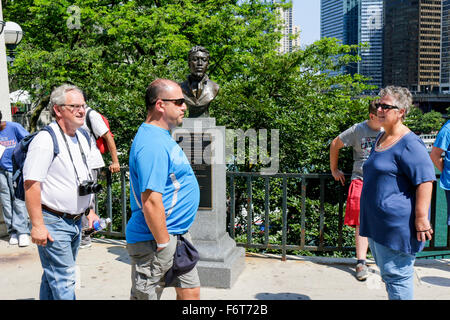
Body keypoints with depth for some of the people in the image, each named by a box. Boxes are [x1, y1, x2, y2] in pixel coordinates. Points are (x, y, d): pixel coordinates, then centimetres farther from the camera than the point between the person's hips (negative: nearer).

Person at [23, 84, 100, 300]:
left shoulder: (82, 138, 10)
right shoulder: (46, 140, -16)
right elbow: (31, 183, -20)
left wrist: (88, 211, 18)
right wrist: (37, 225, -22)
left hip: (76, 221, 8)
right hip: (53, 223, -8)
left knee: (54, 276, 19)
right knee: (64, 278, -5)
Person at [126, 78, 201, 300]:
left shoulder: (161, 137, 12)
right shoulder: (152, 144, -23)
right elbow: (151, 202, -28)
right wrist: (164, 245, -21)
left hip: (177, 234, 10)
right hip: (155, 240, -10)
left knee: (190, 292, 17)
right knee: (145, 296, 5)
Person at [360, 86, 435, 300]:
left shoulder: (409, 143, -16)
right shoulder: (381, 138, 13)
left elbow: (425, 180, -21)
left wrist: (421, 217, -24)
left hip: (397, 223, -10)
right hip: (376, 222, 10)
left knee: (396, 275, -2)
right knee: (387, 273, 20)